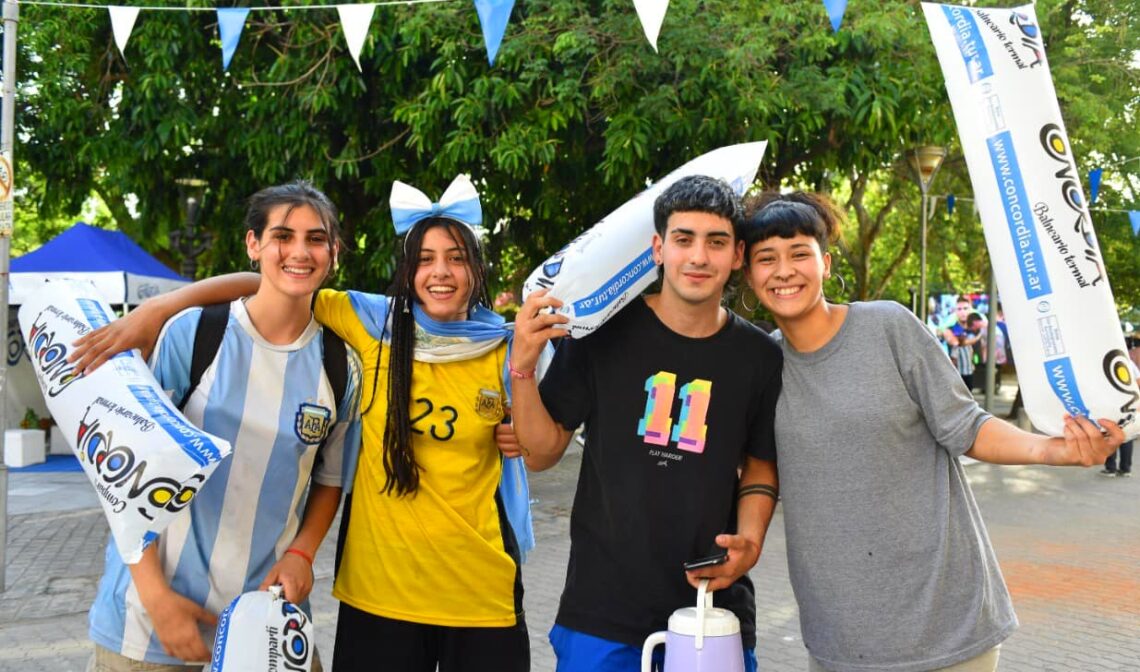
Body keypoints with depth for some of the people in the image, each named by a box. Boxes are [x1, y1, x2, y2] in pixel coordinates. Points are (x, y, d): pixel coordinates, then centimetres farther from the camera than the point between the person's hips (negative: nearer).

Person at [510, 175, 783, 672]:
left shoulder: (760, 357, -2)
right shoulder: (605, 333, -7)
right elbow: (543, 453, -1)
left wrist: (749, 542, -6)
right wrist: (523, 369, -16)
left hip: (716, 609, 2)